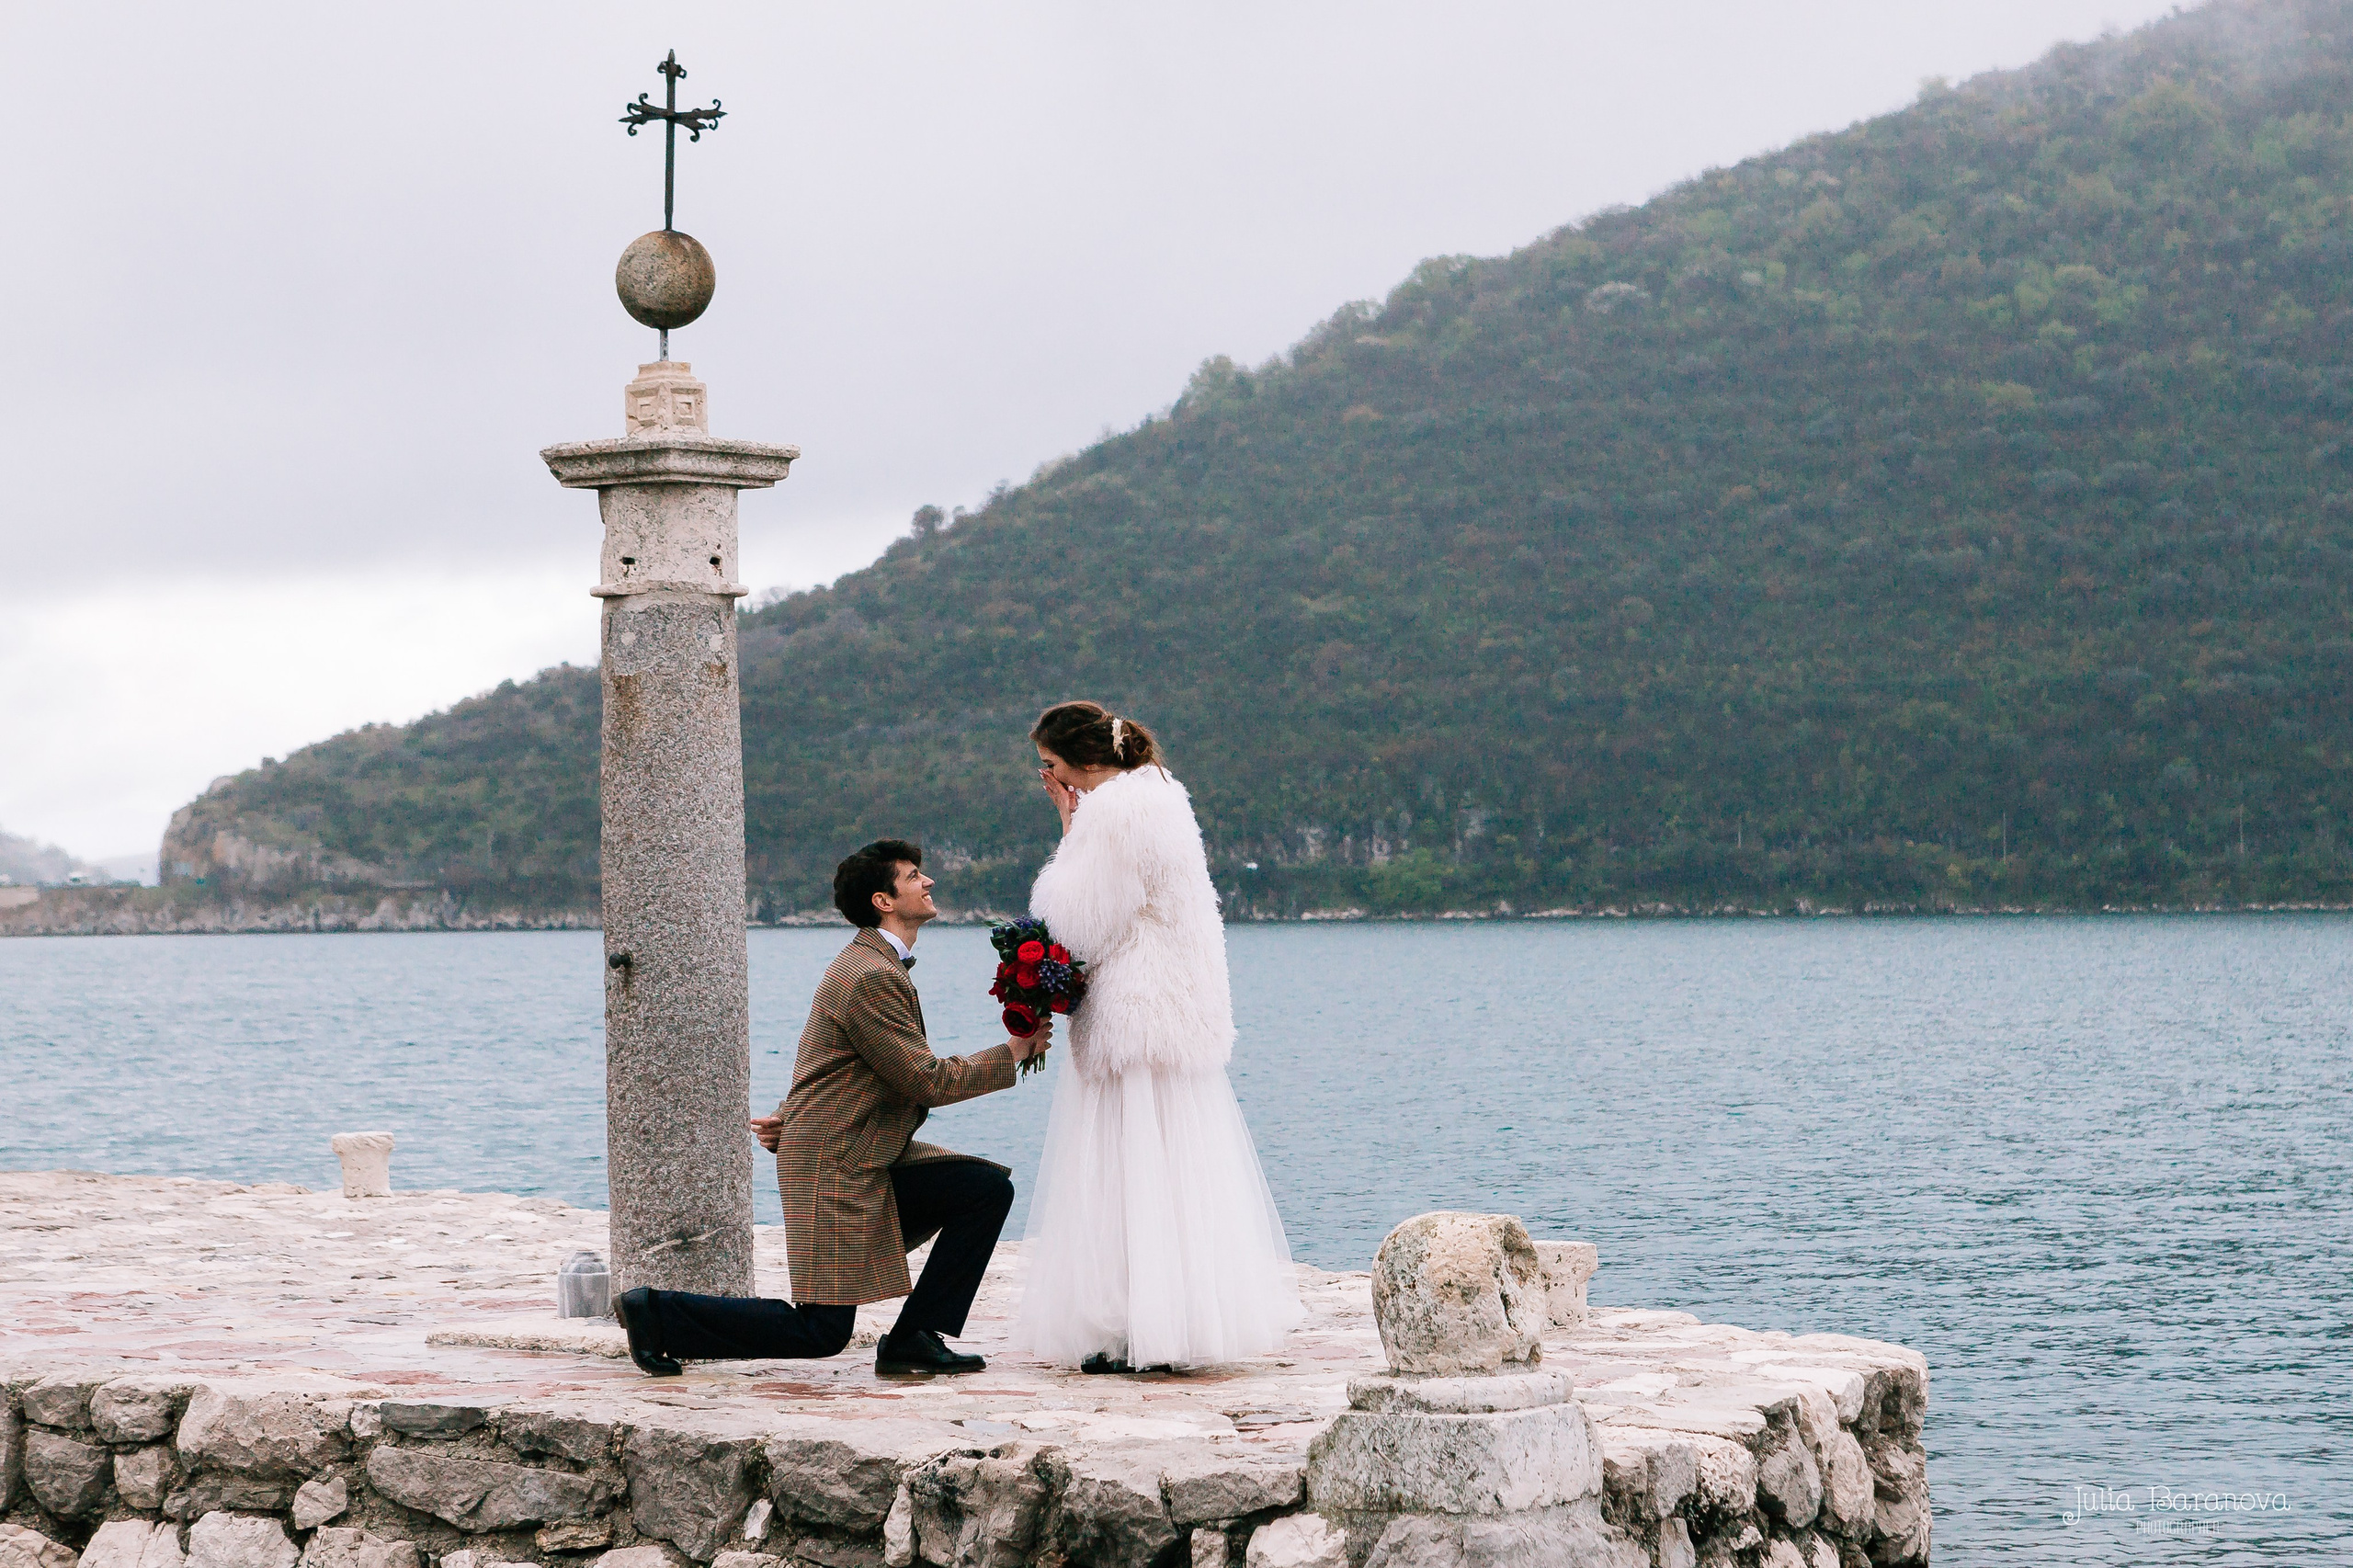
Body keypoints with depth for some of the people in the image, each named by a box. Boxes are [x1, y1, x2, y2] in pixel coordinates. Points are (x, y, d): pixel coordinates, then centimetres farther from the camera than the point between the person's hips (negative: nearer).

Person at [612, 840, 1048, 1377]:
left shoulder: (875, 964, 14)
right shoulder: (872, 977, -20)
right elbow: (926, 1081, -19)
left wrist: (790, 1120, 9)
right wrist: (1013, 1052, -9)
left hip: (873, 1160, 10)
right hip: (836, 1169, -10)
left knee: (989, 1187, -1)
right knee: (822, 1332, -8)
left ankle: (913, 1339, 1)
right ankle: (658, 1312, 3)